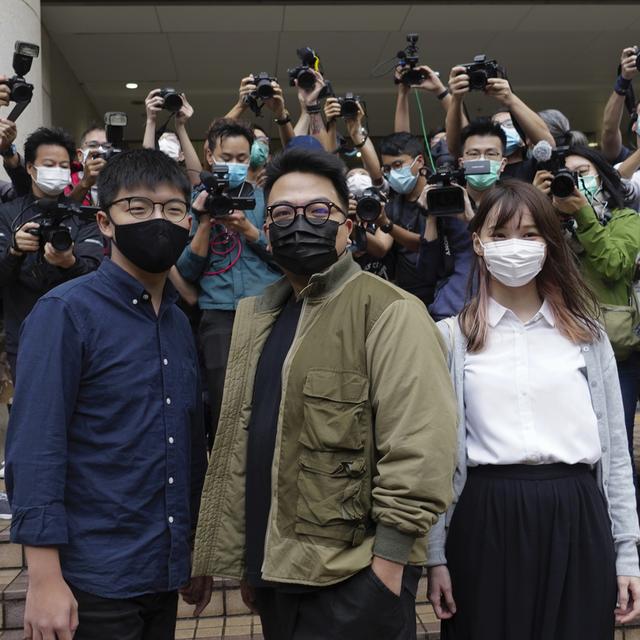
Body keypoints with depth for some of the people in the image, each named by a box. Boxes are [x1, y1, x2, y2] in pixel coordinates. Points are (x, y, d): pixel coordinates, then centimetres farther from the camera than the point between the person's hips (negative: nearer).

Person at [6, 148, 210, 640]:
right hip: (93, 582, -6)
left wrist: (197, 553, 13)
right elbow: (34, 448, -16)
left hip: (165, 575, 6)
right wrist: (45, 578, -19)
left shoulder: (179, 324, 8)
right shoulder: (66, 312, -11)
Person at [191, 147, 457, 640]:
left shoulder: (390, 312, -13)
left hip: (354, 576, -7)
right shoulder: (256, 315, 10)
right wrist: (248, 557, 14)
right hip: (276, 570, 7)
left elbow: (419, 447, -18)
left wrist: (389, 558, -17)